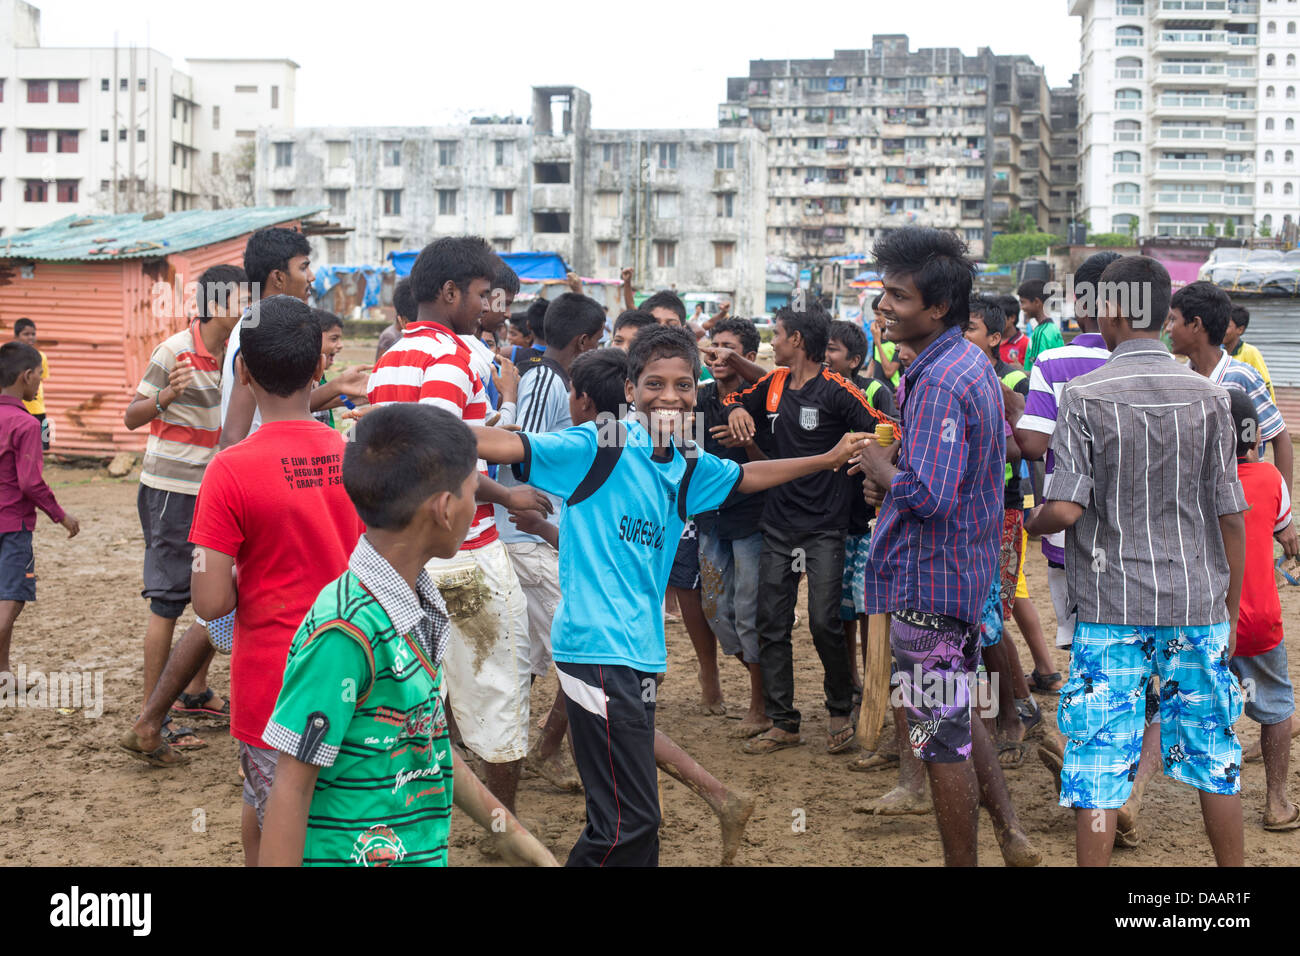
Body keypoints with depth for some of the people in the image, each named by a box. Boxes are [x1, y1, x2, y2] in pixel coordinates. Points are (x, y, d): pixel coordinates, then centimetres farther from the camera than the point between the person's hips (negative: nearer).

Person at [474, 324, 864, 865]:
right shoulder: (599, 446, -9)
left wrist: (830, 458, 36)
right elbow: (510, 446, -19)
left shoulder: (689, 465, 13)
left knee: (621, 820, 11)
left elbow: (746, 477, 31)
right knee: (631, 822, -11)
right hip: (596, 649, -8)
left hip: (643, 652, 8)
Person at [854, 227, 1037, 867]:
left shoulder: (938, 381, -23)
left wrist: (880, 467, -11)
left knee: (941, 740, 2)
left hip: (928, 582, -10)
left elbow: (928, 496, -30)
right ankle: (1010, 832, 28)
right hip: (963, 570, 10)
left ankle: (962, 861, 13)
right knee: (955, 715, 24)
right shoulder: (972, 363, 10)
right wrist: (888, 475, 6)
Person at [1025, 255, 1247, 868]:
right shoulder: (1207, 396, 0)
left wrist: (1031, 523, 7)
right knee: (1213, 757, 14)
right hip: (1197, 606, 3)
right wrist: (1228, 614, 12)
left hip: (1112, 609, -3)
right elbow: (1231, 518, 2)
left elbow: (1065, 509, -16)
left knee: (1099, 766, 4)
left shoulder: (1086, 395, -8)